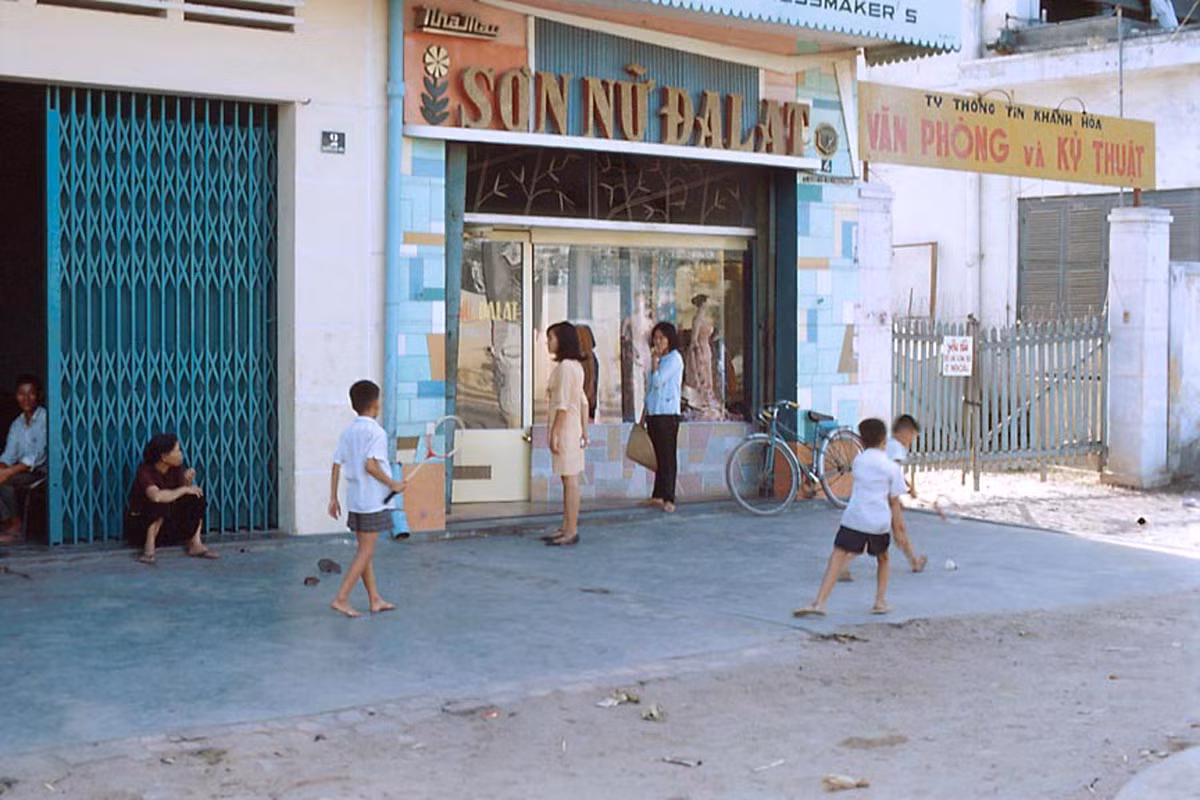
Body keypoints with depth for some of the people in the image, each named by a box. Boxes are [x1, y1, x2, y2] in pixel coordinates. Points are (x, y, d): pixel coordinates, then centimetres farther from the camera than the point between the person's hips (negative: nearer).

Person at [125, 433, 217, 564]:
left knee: (197, 497, -11)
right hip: (140, 525, -6)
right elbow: (156, 496, -42)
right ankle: (149, 548, -24)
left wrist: (188, 481, -24)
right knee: (161, 504, -35)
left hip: (167, 524, 6)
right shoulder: (145, 472, -24)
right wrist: (184, 489, -30)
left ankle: (195, 544, -12)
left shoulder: (176, 468, -5)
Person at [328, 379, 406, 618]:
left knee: (364, 551, 13)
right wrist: (393, 484, -12)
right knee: (366, 552, -3)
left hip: (354, 500, 8)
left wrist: (333, 498, 11)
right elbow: (370, 465, -23)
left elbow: (336, 466, 6)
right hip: (373, 501, -8)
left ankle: (375, 600, 21)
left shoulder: (348, 432, 7)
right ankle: (341, 598, -8)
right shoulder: (376, 432, -14)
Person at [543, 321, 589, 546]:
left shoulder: (565, 366, -15)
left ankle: (571, 532, -3)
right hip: (573, 429, 10)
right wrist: (584, 431, 18)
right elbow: (583, 402, 17)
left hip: (565, 428, -10)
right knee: (568, 479, 12)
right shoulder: (575, 366, 15)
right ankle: (566, 529, 18)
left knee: (569, 479, -6)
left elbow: (563, 404, -20)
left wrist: (554, 433, -19)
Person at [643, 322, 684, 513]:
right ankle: (658, 495, 14)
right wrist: (645, 412, 19)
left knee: (667, 455, -8)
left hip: (667, 413, -8)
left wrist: (654, 360, -6)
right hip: (653, 413, 8)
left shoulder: (674, 358, -7)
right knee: (658, 455, 10)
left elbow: (657, 381, -17)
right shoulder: (658, 359, 18)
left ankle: (668, 498, -8)